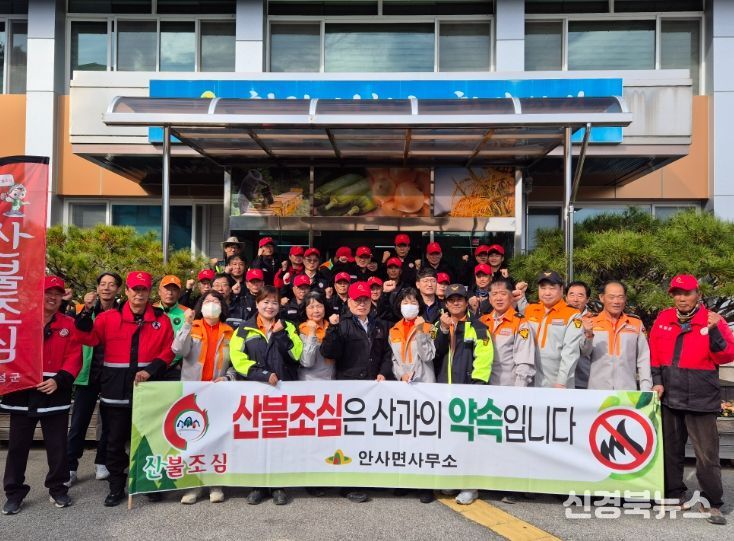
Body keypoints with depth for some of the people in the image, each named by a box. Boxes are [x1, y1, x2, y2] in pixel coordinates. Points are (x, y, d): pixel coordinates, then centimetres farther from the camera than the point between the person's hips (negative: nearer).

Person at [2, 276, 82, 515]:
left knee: (57, 446, 8)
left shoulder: (68, 325, 1)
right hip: (21, 391, 1)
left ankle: (58, 489, 23)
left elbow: (74, 359, -5)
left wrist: (59, 380, -18)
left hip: (55, 393, 0)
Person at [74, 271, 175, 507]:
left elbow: (168, 351, 1)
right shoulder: (109, 317, 3)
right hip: (116, 390, 1)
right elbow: (90, 339, -6)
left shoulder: (162, 320, 3)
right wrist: (85, 317, -20)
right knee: (115, 440, 9)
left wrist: (151, 370, -11)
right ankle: (116, 487, 23)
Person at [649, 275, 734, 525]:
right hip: (669, 397, 4)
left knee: (706, 454, -2)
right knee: (671, 450, 14)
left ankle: (713, 504, 10)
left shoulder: (713, 321, -3)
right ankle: (674, 494, 28)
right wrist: (657, 380, 1)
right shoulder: (663, 319, 6)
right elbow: (654, 353, 11)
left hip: (701, 400, -4)